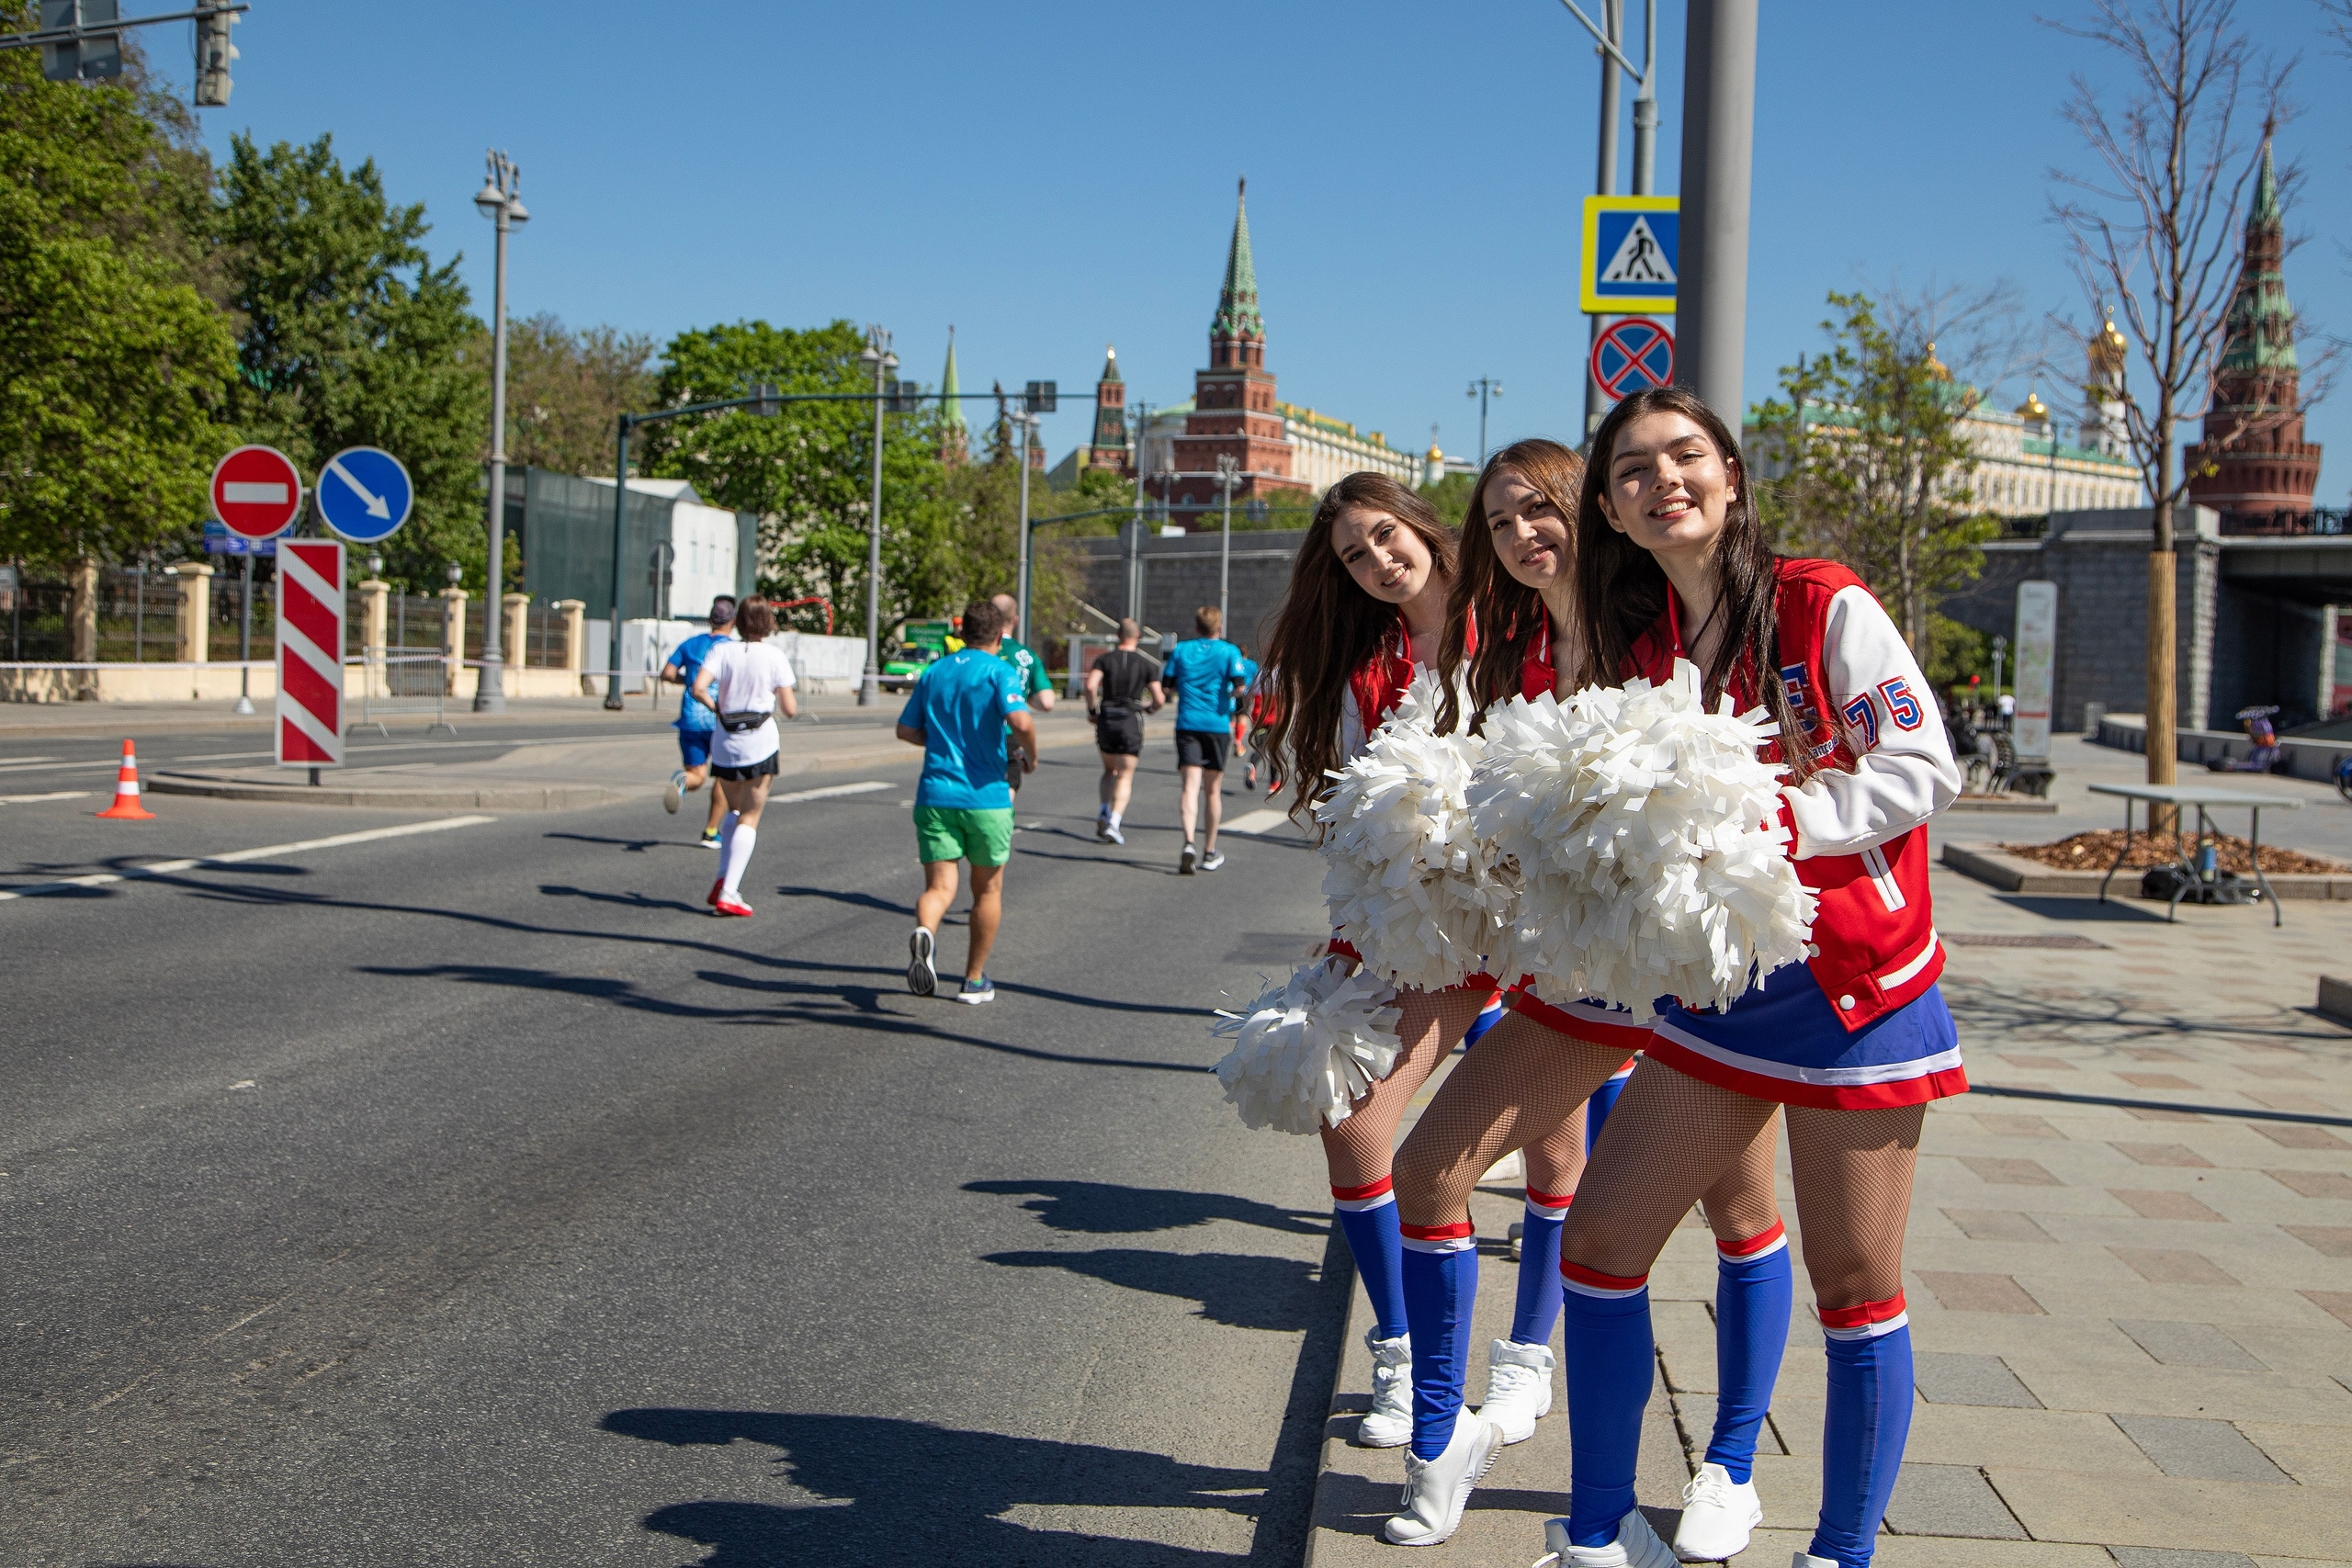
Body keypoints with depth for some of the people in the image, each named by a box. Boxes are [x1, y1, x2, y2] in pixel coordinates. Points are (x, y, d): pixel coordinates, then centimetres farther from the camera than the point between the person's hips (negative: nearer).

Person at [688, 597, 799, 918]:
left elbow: (698, 689, -13)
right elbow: (790, 710, -4)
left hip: (724, 741, 3)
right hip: (760, 741, -3)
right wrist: (794, 702, 18)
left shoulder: (722, 650, 0)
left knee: (734, 811, 22)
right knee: (749, 818, 1)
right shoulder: (775, 656, -4)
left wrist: (717, 708, 4)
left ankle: (723, 878, 8)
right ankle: (729, 892, -8)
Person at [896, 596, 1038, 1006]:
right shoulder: (999, 671, -5)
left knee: (939, 887, 0)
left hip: (935, 794, 3)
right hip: (986, 795, -3)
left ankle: (924, 933, -33)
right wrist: (1030, 757, -2)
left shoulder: (933, 671, 11)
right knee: (987, 890, 14)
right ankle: (975, 980, 19)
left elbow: (906, 730, 15)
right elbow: (1020, 722, -21)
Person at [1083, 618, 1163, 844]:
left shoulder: (1104, 659, 4)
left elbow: (1091, 684, -14)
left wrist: (1092, 710, 0)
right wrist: (1150, 707, 20)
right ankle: (1113, 823, -15)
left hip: (1105, 720, 2)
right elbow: (1159, 699, -3)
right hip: (1131, 721, -2)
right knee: (1125, 776, 1)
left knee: (1110, 771, 22)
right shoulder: (1147, 664, 2)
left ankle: (1104, 812, 4)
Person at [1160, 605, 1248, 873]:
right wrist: (1230, 694, 9)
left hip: (1187, 724, 1)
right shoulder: (1229, 651, 0)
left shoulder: (1180, 650, 7)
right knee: (1213, 790, 12)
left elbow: (1165, 685, 7)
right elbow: (1239, 687, -13)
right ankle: (1210, 853, 21)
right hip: (1217, 725, 0)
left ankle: (1189, 843, -30)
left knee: (1190, 787, -7)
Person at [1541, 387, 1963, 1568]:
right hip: (1713, 993, 6)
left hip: (1856, 992, -5)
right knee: (1600, 1242, 5)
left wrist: (1769, 817, -25)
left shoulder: (1826, 607, -11)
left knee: (1857, 1293, 3)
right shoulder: (1640, 649, 6)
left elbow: (1924, 771, -16)